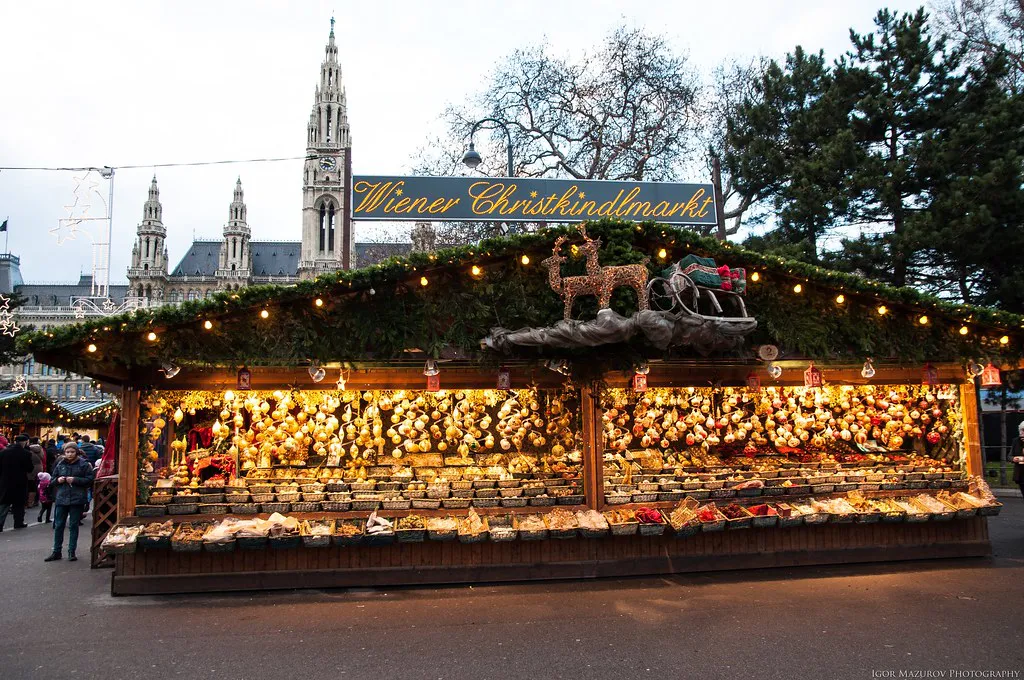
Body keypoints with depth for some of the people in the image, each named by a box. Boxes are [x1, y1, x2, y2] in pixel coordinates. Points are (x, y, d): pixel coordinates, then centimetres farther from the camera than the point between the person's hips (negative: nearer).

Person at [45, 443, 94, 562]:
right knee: (58, 525, 7)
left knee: (73, 526, 5)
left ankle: (71, 552, 13)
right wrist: (58, 480, -6)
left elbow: (90, 480, -8)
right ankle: (56, 552, 17)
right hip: (61, 498, 3)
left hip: (76, 500, -3)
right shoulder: (60, 464, 7)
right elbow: (52, 480, 16)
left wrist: (75, 480, -17)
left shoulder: (84, 464, -3)